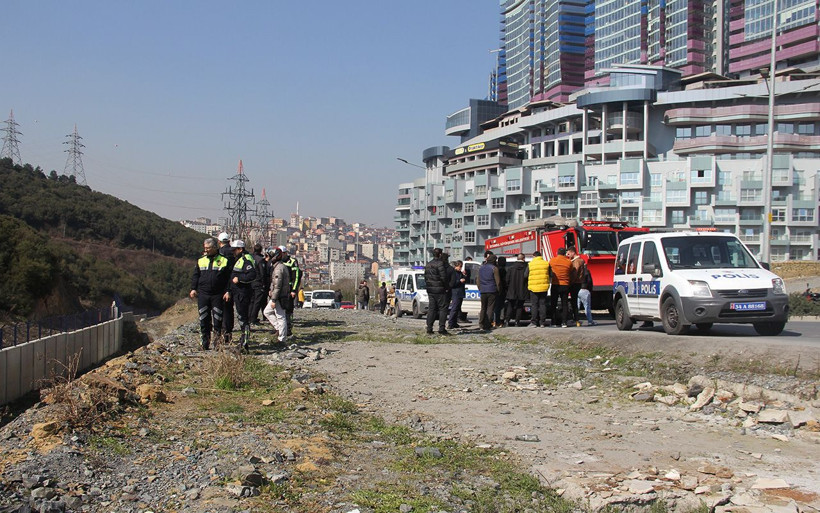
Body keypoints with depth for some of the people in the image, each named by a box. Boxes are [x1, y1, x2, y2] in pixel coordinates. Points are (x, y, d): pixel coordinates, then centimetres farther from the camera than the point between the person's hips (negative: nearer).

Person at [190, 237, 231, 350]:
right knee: (204, 319, 5)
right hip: (202, 295, 3)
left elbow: (229, 278, 1)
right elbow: (195, 276, 14)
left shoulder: (223, 260, 1)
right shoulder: (201, 260, 11)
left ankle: (217, 341, 9)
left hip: (218, 295, -3)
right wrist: (193, 289, 3)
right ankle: (205, 342, 12)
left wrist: (227, 291, -7)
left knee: (217, 319, -1)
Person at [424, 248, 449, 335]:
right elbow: (443, 277, -17)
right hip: (440, 290, -7)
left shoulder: (428, 264, 13)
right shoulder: (440, 264, -13)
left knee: (431, 309, 10)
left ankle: (429, 328, 8)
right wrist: (447, 286, -4)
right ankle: (441, 329, -6)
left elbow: (425, 277, 16)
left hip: (430, 290, 7)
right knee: (443, 309, -2)